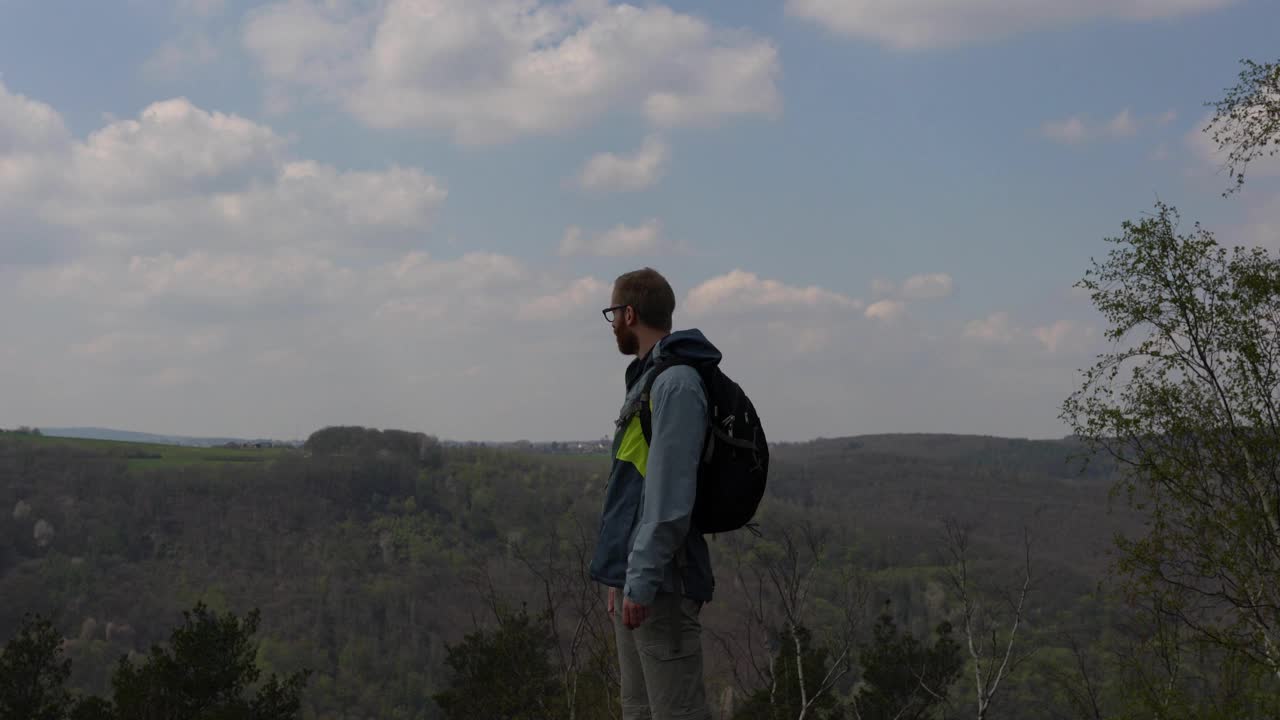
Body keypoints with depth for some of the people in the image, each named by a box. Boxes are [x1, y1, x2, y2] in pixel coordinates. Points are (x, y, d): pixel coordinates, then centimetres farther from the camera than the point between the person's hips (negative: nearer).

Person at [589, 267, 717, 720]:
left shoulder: (676, 383, -14)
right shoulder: (649, 378, 17)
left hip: (660, 584, -10)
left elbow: (670, 496, -21)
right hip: (635, 580, 10)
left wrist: (642, 580, -22)